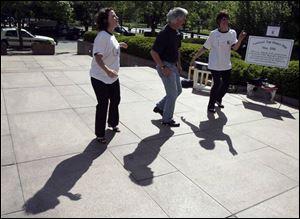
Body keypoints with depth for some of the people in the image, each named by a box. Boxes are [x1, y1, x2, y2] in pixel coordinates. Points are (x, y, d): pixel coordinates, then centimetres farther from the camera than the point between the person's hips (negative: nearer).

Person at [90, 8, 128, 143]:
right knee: (103, 105, -1)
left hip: (113, 77, 9)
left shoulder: (110, 35, 6)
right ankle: (100, 134, 17)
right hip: (100, 78, -9)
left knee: (115, 100, 21)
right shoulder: (102, 36, -23)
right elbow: (98, 57, -34)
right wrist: (107, 70, -47)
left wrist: (119, 45, 24)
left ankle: (113, 123, 46)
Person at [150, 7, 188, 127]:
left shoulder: (177, 33, 8)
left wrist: (179, 64, 17)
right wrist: (163, 67, -23)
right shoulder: (164, 33, -20)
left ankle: (160, 107, 32)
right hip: (165, 66, -9)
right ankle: (167, 119, 13)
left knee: (178, 90, 17)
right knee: (173, 93, -3)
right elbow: (153, 52, -22)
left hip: (173, 66, 9)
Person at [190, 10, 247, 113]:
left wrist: (240, 40, -33)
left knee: (226, 84, 12)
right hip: (215, 65, -4)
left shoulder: (232, 33, -1)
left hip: (226, 65, 4)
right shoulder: (214, 34, -9)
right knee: (217, 84, -6)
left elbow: (235, 48, -14)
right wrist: (194, 58, -4)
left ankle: (218, 99, 39)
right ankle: (211, 105, 12)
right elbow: (204, 48, -4)